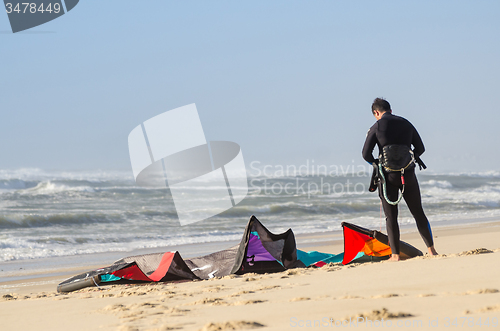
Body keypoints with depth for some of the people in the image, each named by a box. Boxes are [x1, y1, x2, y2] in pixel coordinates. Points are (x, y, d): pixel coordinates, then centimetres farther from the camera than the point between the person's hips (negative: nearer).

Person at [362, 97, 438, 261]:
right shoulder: (406, 124, 8)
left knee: (391, 216, 4)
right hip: (408, 174, 3)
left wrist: (376, 163, 14)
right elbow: (420, 148, 11)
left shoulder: (376, 127, -2)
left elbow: (366, 154, -6)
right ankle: (431, 249, 13)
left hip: (388, 175, -3)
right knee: (418, 212, 13)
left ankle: (395, 254, 0)